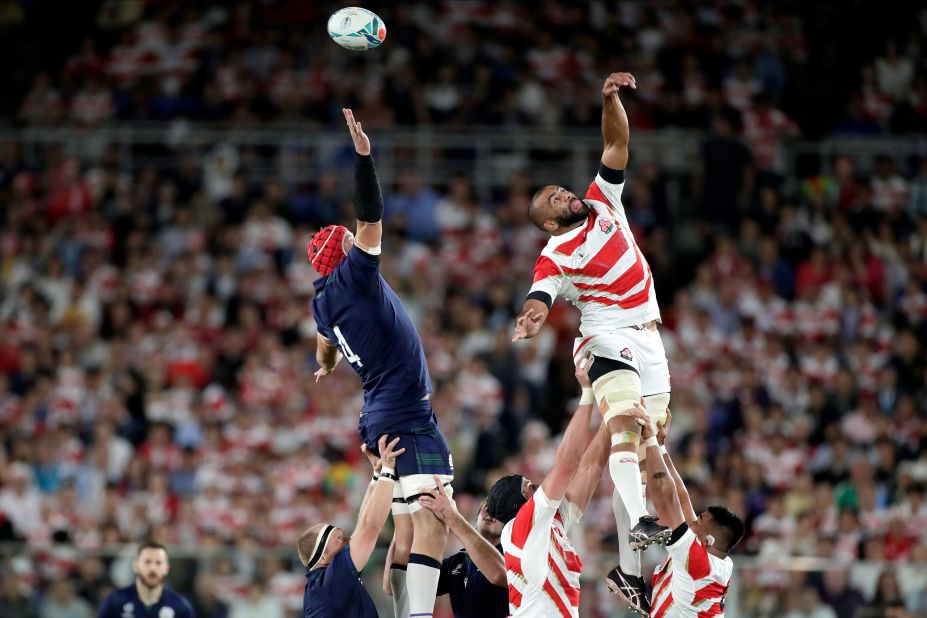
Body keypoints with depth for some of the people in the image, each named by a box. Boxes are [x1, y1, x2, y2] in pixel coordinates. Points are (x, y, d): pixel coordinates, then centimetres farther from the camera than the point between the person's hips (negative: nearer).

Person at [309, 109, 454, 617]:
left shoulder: (322, 302, 15)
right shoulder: (353, 277, -8)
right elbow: (370, 217, -18)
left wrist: (327, 367, 59)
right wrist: (363, 156, -18)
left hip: (379, 418, 9)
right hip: (408, 416, -9)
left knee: (406, 527, 11)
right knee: (432, 520, -15)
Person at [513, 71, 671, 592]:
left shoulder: (602, 203, 11)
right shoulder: (556, 256, -6)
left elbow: (618, 143, 8)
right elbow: (540, 295, -23)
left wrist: (611, 100, -8)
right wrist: (532, 317, -46)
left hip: (648, 339, 6)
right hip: (607, 338, -6)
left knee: (644, 450, 2)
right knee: (624, 425, -30)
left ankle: (629, 566, 1)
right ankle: (638, 523, -47)